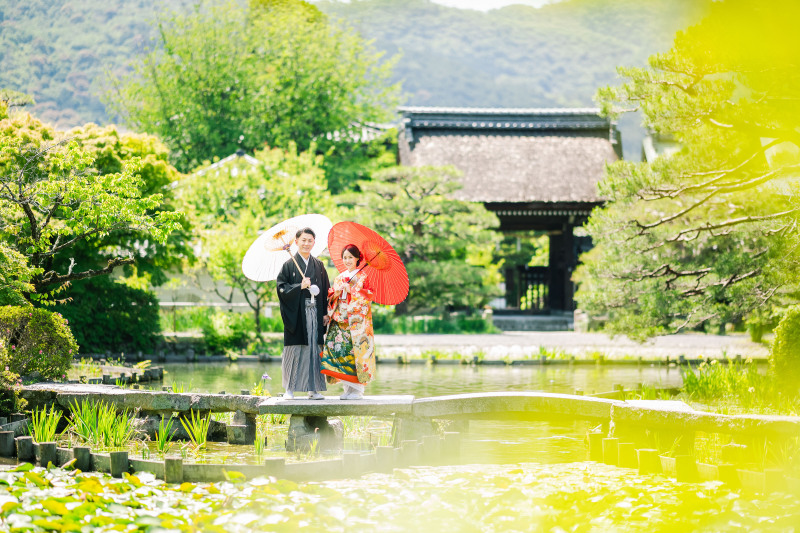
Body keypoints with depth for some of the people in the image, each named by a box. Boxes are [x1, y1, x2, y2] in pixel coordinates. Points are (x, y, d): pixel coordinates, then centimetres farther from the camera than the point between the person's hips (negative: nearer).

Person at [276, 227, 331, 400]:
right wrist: (299, 286, -19)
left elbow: (326, 290, 12)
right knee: (294, 351, -3)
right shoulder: (289, 265, 2)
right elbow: (281, 289, -5)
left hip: (315, 314, 3)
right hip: (296, 314, -3)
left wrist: (325, 313, 4)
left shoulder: (319, 265, 12)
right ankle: (290, 389, 4)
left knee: (315, 350, 2)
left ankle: (313, 389, 7)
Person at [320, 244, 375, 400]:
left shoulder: (363, 277, 2)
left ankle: (358, 389, -5)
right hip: (340, 320, 5)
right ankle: (348, 388, 4)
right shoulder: (339, 278, 18)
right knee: (339, 347, -4)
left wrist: (350, 290, -14)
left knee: (355, 349, -10)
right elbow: (331, 298, 16)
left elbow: (368, 296, -8)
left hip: (356, 321, -5)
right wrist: (336, 293, -5)